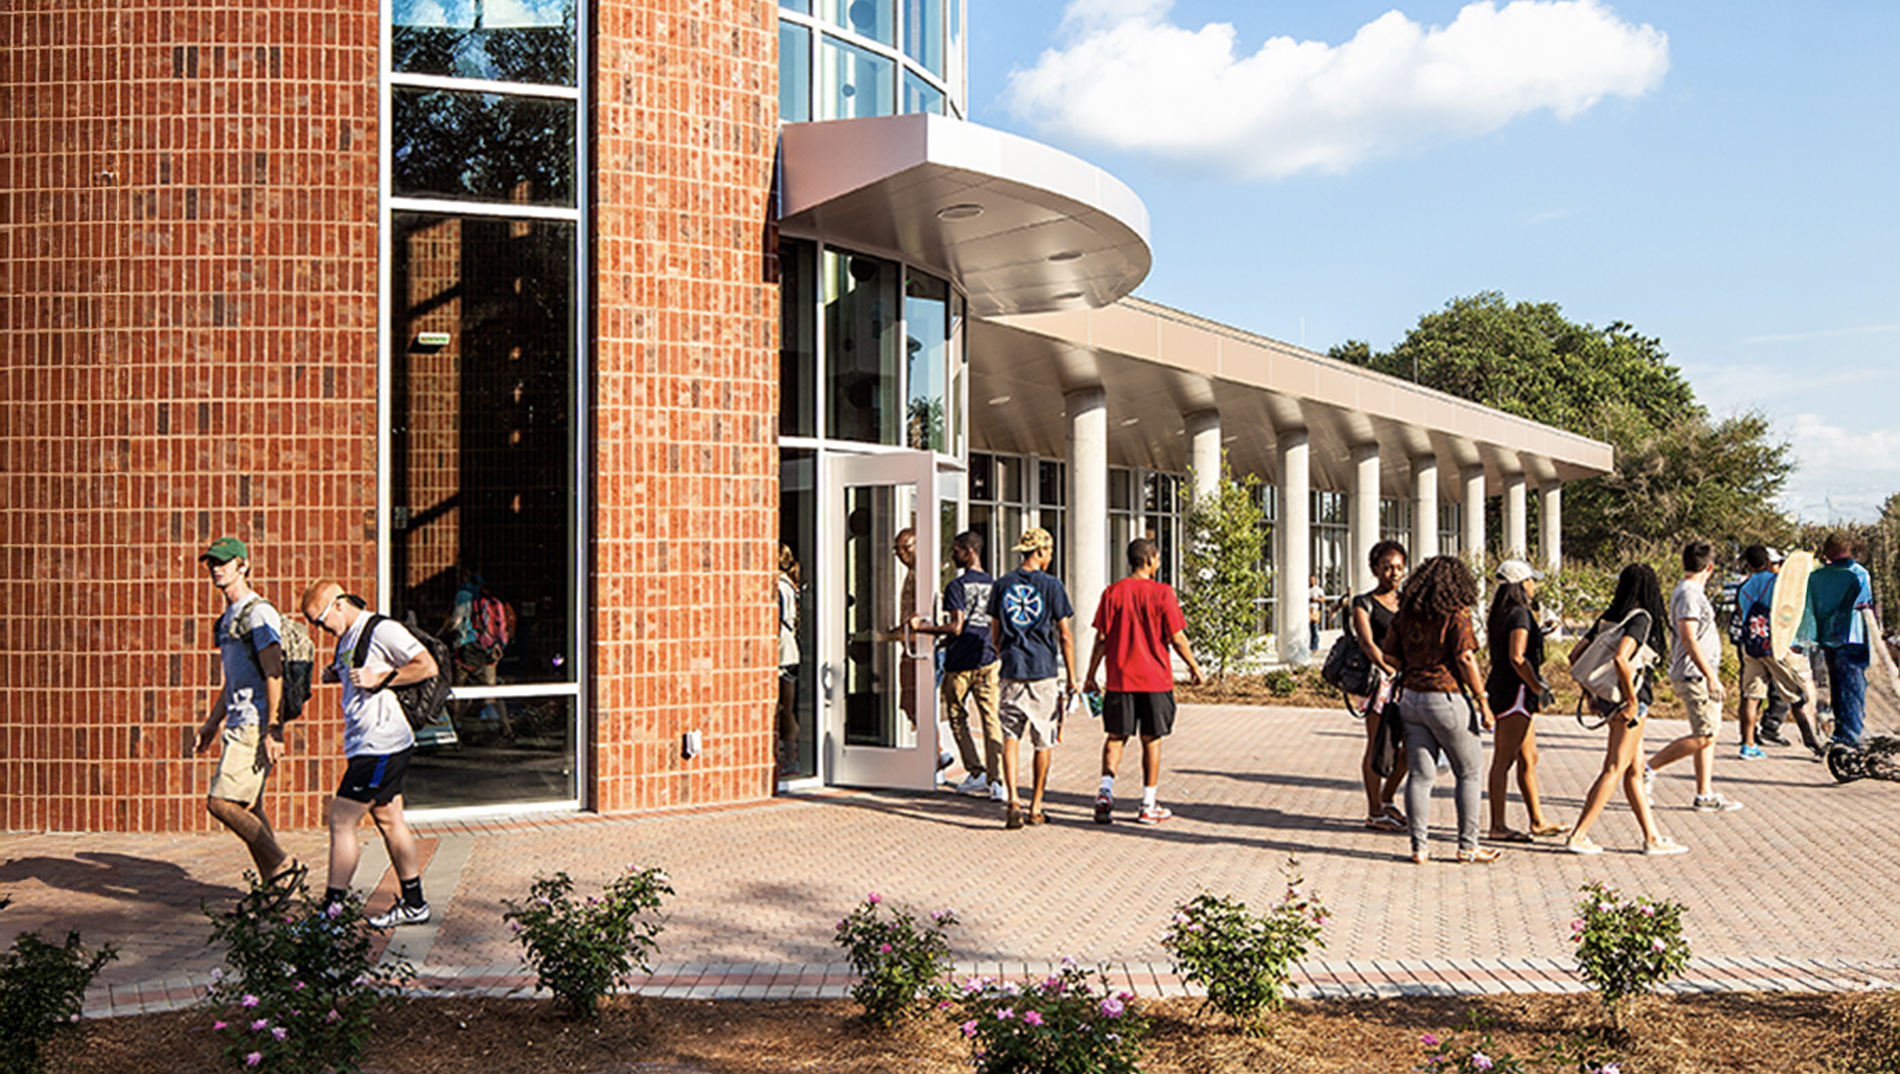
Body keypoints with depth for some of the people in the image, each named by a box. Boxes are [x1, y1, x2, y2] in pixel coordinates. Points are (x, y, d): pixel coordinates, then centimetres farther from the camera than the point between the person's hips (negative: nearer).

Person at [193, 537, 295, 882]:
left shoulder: (258, 613, -11)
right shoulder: (229, 617, 19)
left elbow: (274, 675, -18)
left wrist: (273, 730, -22)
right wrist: (212, 722, 28)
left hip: (256, 725, -10)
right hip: (240, 724, 10)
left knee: (220, 802, -12)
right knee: (247, 810, 9)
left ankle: (281, 866, -6)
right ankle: (272, 886, 13)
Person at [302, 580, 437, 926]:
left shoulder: (382, 629, -13)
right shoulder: (347, 638, 15)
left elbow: (427, 666, -17)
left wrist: (380, 679, -21)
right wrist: (336, 674, 9)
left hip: (381, 745, -10)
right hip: (366, 745, 10)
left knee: (341, 822, -8)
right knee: (388, 821, 14)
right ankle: (413, 904, 22)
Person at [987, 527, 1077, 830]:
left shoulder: (1002, 585, 6)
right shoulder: (1051, 585, -4)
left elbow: (995, 634, 12)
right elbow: (1065, 636, -4)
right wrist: (1071, 678, 3)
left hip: (1012, 671, 2)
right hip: (1043, 671, -2)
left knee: (1010, 738, 4)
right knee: (1043, 742, 9)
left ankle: (1012, 799, -14)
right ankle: (1035, 808, 14)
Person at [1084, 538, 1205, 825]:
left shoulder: (1113, 592, -1)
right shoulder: (1162, 592, -6)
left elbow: (1101, 638, -1)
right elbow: (1177, 638, -5)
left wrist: (1091, 676, 7)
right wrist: (1194, 667, 9)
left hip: (1120, 679, 2)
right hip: (1155, 678, -2)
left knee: (1116, 737, 11)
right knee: (1151, 740, 7)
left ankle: (1106, 790, -8)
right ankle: (1148, 806, 12)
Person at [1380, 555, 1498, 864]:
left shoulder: (1405, 613, 7)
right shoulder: (1455, 615, -9)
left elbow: (1391, 658, 7)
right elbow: (1465, 659, -13)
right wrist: (1482, 701, -9)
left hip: (1411, 698, 5)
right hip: (1446, 699, -5)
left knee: (1420, 773, 9)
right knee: (1469, 772, 9)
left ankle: (1418, 846, 7)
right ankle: (1467, 846, 11)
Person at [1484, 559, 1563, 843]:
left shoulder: (1501, 614, 14)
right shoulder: (1520, 614, -15)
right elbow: (1517, 657, -22)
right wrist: (1537, 688, -14)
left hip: (1502, 687, 10)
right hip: (1515, 691, -10)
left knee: (1528, 759, 16)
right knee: (1504, 760, -5)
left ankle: (1538, 820, 25)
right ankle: (1498, 826, -1)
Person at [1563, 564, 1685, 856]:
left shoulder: (1609, 617, 10)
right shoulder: (1641, 618, -12)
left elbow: (1575, 655, 9)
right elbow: (1621, 658, -28)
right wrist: (1632, 700, -20)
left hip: (1610, 698, 8)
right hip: (1630, 701, -8)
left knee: (1634, 771, 13)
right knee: (1614, 770, -4)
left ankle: (1652, 839, 20)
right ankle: (1577, 836, -5)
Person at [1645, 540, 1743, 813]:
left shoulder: (1691, 592, 16)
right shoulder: (1689, 594, -16)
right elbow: (1688, 638, -24)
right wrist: (1710, 676, -25)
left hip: (1700, 676, 10)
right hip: (1693, 677, -10)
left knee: (1710, 734, 10)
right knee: (1704, 736, -10)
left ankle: (1705, 795, 13)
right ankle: (1648, 769, -3)